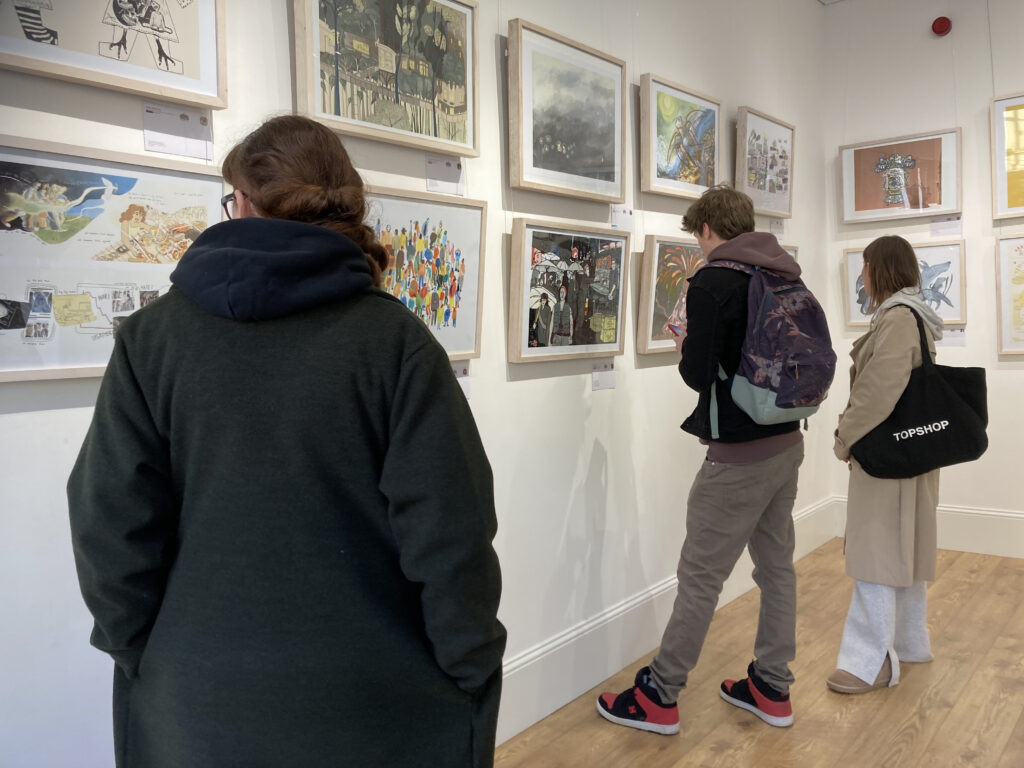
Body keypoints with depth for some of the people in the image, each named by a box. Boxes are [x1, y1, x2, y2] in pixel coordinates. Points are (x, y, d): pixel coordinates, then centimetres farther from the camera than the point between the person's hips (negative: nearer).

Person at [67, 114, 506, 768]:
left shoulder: (152, 335, -8)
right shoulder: (395, 338, -14)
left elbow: (110, 525, -6)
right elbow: (448, 534, -16)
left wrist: (143, 656, 8)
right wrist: (472, 680, -3)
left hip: (199, 709, 2)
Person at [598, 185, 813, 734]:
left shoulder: (713, 282, -13)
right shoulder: (785, 277, 10)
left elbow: (699, 374, -17)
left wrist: (686, 349, 5)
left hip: (738, 455, -8)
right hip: (786, 443, 8)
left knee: (700, 577, 0)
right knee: (777, 565, 15)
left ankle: (658, 697, 11)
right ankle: (771, 688, 28)